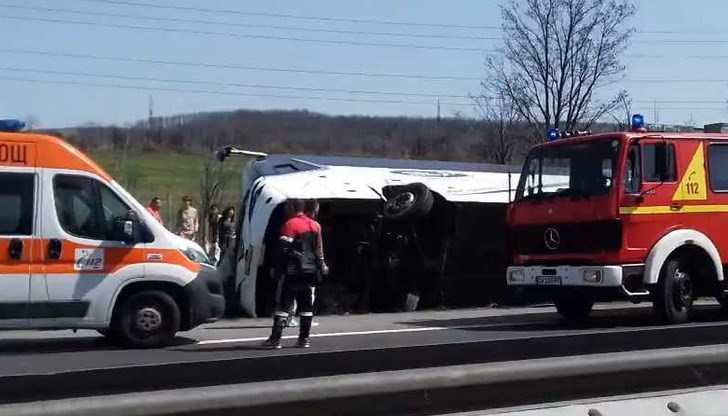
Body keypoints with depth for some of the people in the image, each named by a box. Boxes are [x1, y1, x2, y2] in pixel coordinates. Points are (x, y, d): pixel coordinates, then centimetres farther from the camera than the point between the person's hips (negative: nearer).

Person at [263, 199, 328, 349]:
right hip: (310, 271, 6)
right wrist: (322, 266, 28)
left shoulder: (290, 224, -8)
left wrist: (277, 268, -6)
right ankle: (304, 338, 9)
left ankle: (275, 338, -8)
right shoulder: (315, 225, 12)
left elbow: (283, 249, -14)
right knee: (306, 305, 9)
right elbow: (319, 249, 18)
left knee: (284, 304, -5)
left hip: (293, 271, -6)